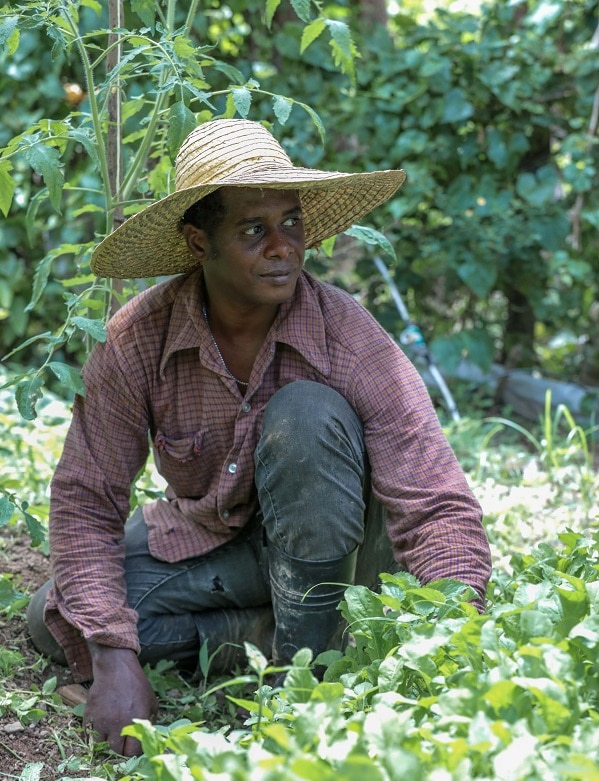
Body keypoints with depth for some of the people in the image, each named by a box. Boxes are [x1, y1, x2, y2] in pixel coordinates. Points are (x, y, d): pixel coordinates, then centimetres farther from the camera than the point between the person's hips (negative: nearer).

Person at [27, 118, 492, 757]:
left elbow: (437, 506, -30)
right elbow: (85, 500, -16)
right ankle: (268, 635, -9)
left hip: (324, 542, -3)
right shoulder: (137, 339, -20)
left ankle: (307, 657, -21)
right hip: (201, 540, 3)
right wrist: (114, 657, -28)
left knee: (306, 413, -33)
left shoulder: (351, 341, -26)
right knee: (54, 622, -16)